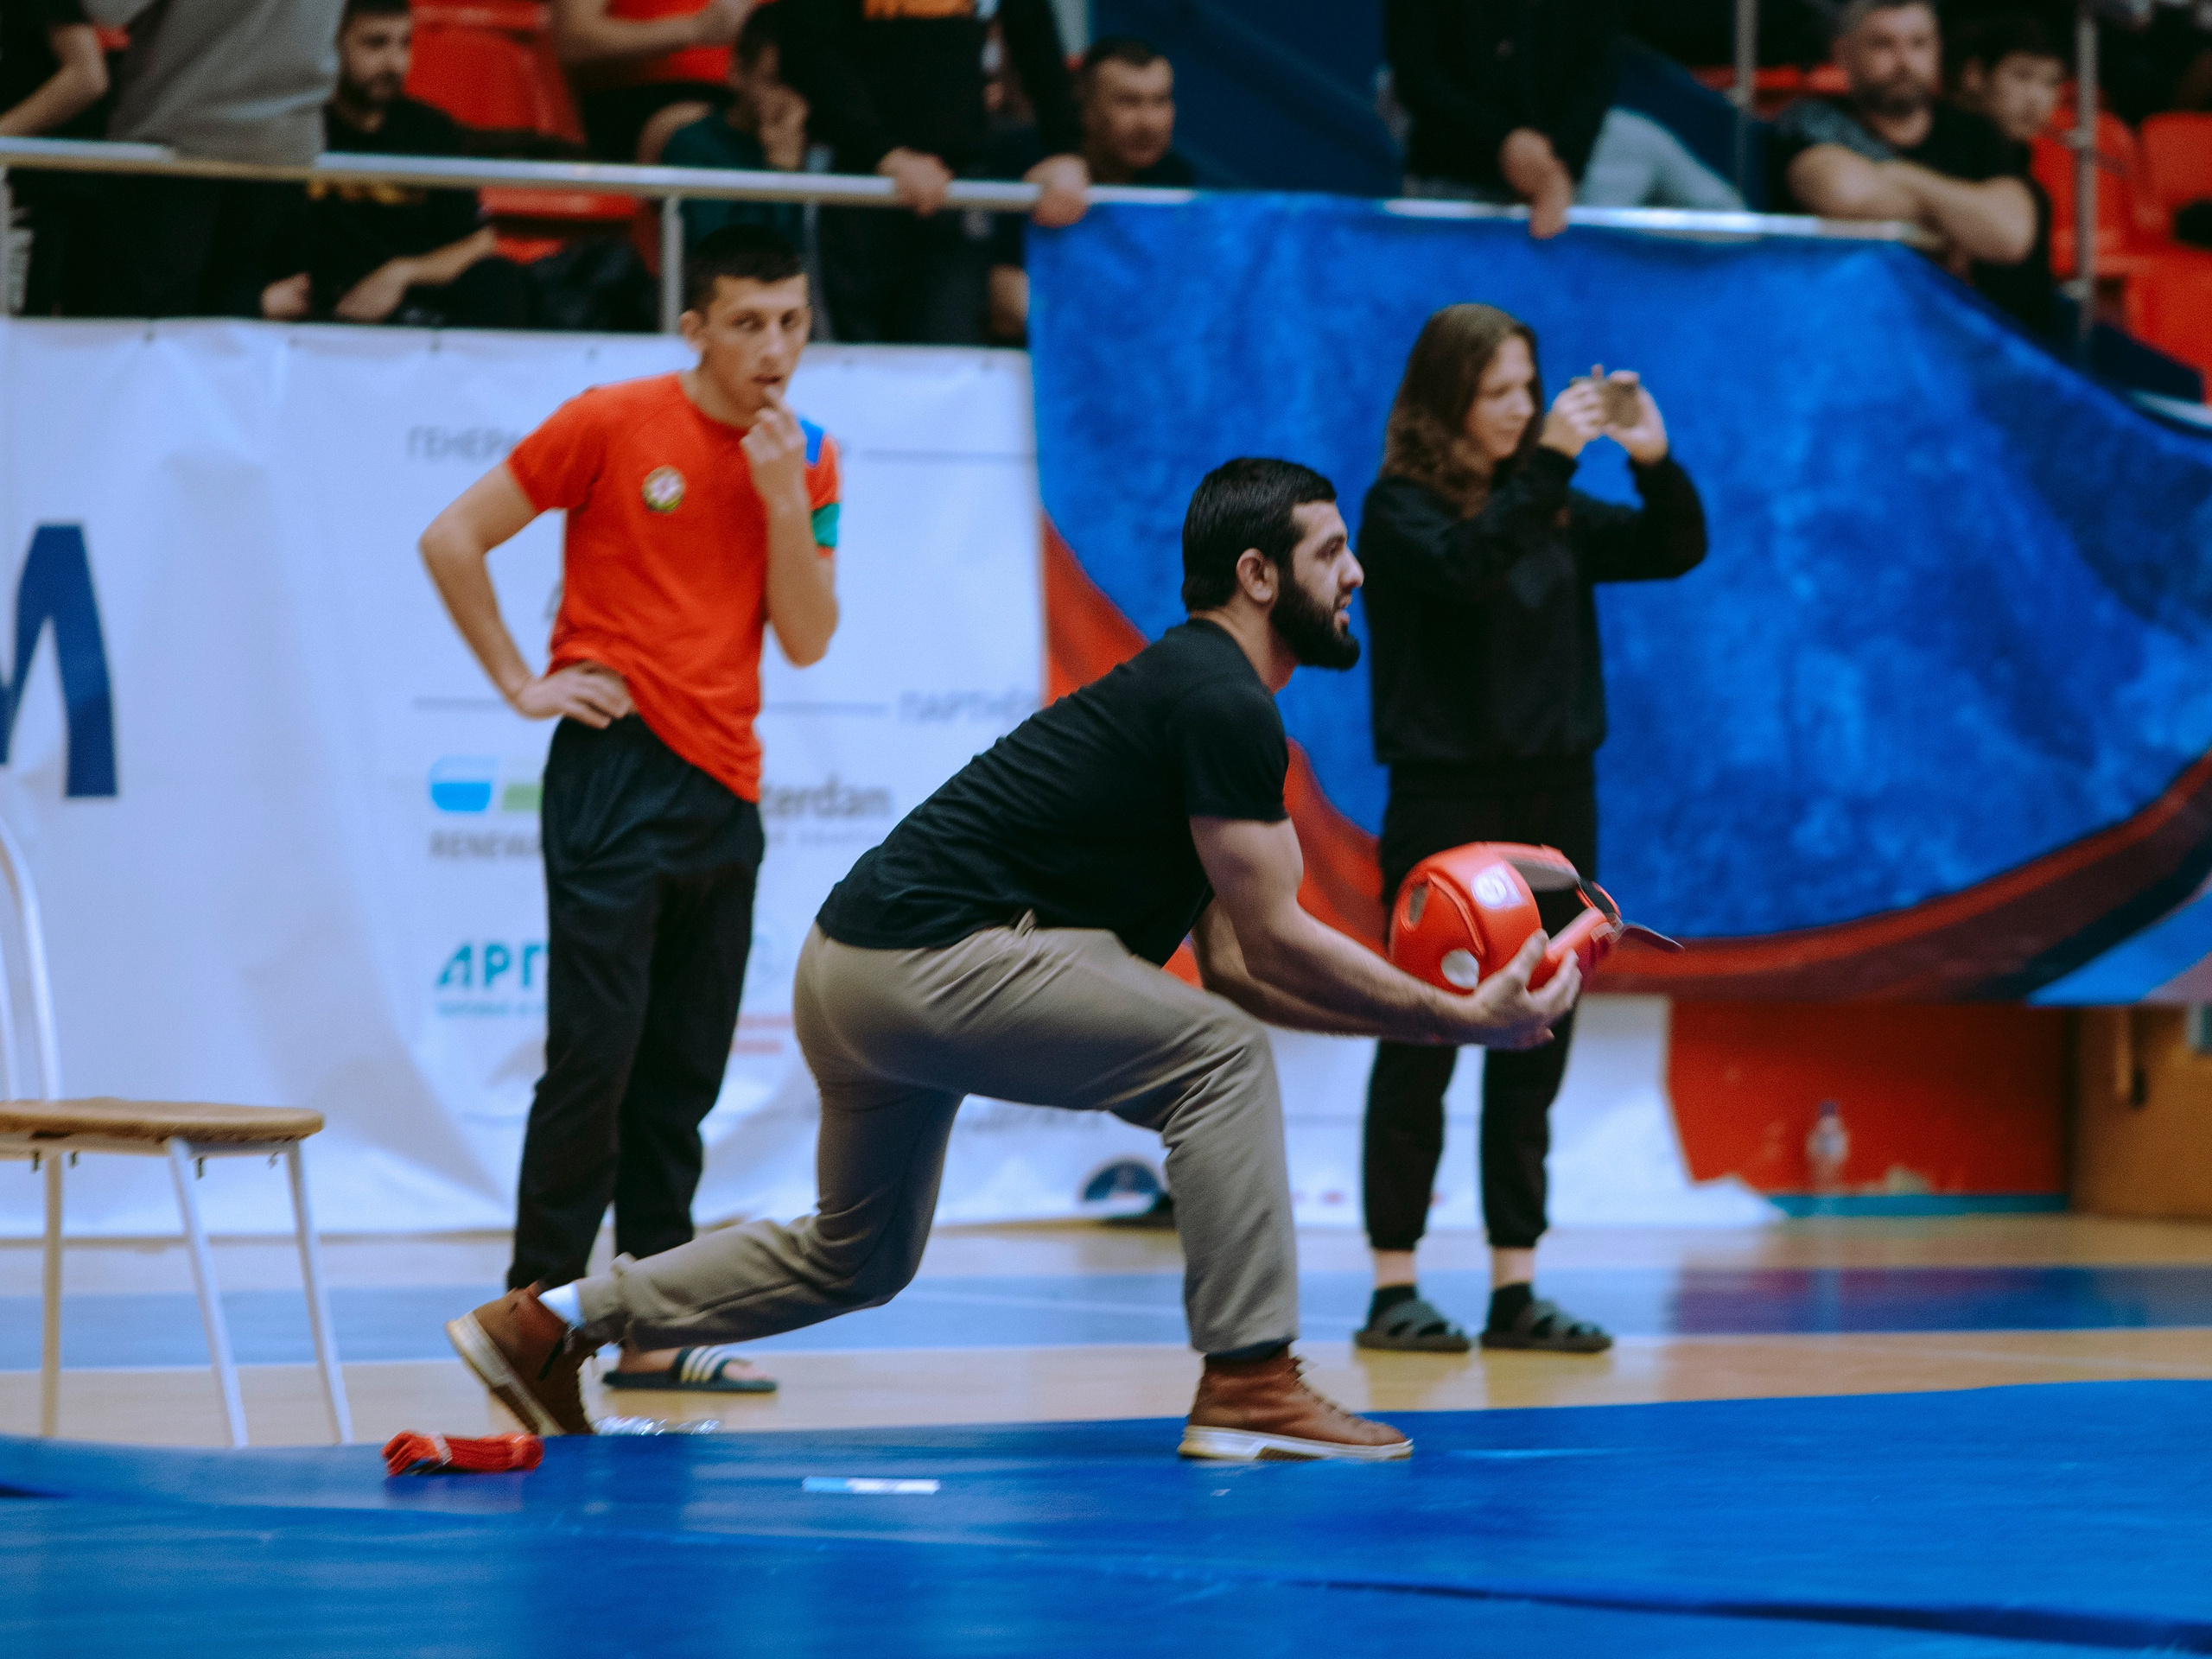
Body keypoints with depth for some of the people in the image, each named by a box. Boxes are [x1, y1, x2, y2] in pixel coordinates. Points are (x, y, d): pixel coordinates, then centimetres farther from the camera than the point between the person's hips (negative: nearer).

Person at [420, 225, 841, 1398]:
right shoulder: (612, 424, -5)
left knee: (685, 1073, 6)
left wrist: (785, 498, -9)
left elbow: (807, 640, 3)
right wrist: (521, 684, -3)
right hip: (616, 769, -5)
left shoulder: (805, 458, 9)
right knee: (596, 1048, -8)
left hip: (726, 790, 5)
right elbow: (452, 539, 0)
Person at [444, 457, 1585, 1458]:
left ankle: (550, 1323, 28)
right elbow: (1274, 944, -13)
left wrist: (1431, 1009, 10)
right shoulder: (1221, 706, -13)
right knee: (1218, 1059, -11)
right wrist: (1457, 1020, -7)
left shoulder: (1197, 697, 19)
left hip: (861, 968, 10)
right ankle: (1247, 1384, -11)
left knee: (854, 1262, 24)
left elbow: (1231, 965, 17)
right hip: (931, 956, -10)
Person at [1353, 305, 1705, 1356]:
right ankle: (1393, 1289, 2)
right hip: (1447, 797, -6)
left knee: (1534, 1050, 7)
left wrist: (1655, 463, -10)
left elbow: (1674, 551, 7)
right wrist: (1548, 463, -28)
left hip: (1554, 795, 6)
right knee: (1423, 1044, -2)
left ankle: (1515, 1288, 11)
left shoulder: (1550, 508, 9)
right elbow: (1465, 568, -26)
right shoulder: (1403, 507, -7)